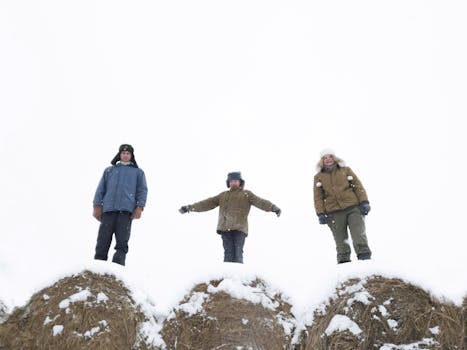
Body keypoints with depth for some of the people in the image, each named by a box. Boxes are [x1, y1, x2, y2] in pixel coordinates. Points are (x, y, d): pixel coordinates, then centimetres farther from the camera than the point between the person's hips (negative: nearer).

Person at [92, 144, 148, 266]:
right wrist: (97, 205, 4)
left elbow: (142, 190, 11)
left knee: (122, 241, -12)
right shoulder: (109, 170, 27)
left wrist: (139, 207, -5)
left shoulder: (138, 172, 22)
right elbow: (101, 188, 18)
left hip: (126, 210, -2)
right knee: (103, 240, -7)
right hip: (108, 209, 2)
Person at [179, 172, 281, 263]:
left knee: (238, 254, -7)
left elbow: (260, 202, -2)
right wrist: (190, 207, 15)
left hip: (240, 228, -3)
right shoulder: (223, 195, 24)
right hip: (225, 228, 3)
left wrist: (273, 207, -20)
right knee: (228, 253, -1)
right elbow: (208, 203, 22)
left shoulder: (246, 194, 14)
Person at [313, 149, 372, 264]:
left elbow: (358, 186, 8)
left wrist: (364, 202, -4)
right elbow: (318, 197, 8)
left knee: (359, 235, -9)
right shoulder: (318, 177, 12)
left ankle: (365, 258, -5)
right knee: (341, 240, 4)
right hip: (334, 213, 1)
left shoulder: (346, 170, 12)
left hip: (353, 208, -1)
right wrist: (321, 213, -2)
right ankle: (343, 261, 10)